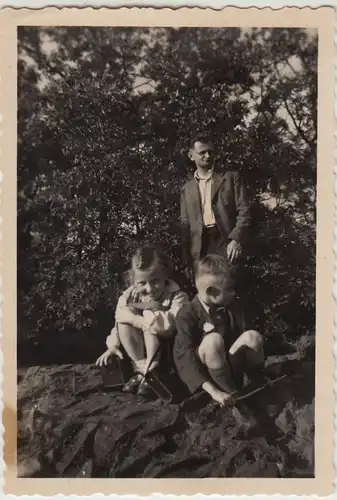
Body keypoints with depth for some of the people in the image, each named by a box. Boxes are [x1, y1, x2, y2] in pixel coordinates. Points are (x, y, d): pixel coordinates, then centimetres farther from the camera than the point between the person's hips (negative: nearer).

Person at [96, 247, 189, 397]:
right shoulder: (129, 297, -5)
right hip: (137, 351, 5)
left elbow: (171, 324, -37)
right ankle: (141, 369, -14)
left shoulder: (177, 297, -19)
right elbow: (119, 323, 6)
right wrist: (113, 345, -9)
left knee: (149, 316, -29)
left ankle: (152, 371, -17)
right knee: (125, 320, -21)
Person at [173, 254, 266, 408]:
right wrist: (213, 391, -34)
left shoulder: (233, 305, 2)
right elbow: (183, 357, -23)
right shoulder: (187, 314, -15)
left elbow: (246, 339, 3)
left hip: (230, 367, 5)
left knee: (253, 336, -21)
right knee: (214, 340, -34)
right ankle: (231, 395, -20)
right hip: (204, 375, -4)